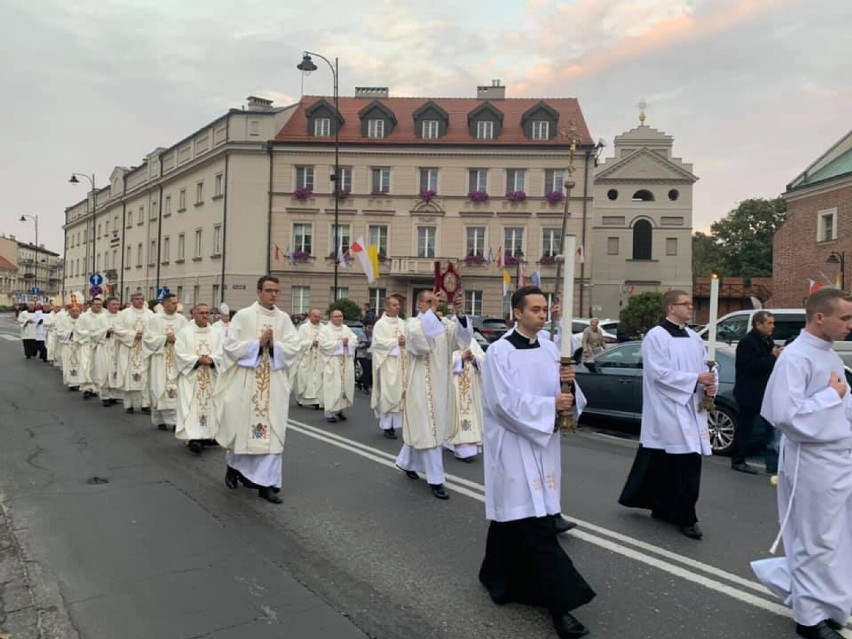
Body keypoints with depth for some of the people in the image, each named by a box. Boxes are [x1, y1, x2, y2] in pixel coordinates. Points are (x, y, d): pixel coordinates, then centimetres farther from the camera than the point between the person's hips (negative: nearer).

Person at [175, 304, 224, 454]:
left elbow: (220, 353, 1)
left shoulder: (216, 334, 9)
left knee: (208, 405, 4)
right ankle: (192, 438, -16)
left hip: (210, 377, 4)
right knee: (191, 406, -10)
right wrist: (198, 359, -17)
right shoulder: (184, 333, 0)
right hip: (190, 376, -4)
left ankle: (204, 435, 13)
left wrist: (210, 359, -19)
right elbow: (180, 354, -8)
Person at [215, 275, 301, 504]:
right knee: (242, 425, 9)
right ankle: (234, 466, 37)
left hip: (274, 384, 2)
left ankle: (266, 482, 5)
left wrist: (273, 346, -14)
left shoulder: (284, 318, 6)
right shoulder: (243, 315, -2)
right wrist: (258, 343, -15)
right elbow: (230, 345, -8)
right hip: (245, 381, -2)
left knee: (272, 430, -1)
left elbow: (294, 348, 1)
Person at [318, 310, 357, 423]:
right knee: (332, 387, -8)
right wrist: (340, 342, -11)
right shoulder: (325, 329, 0)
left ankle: (340, 409, 16)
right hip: (331, 363, -5)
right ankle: (330, 412, -6)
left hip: (346, 363, 5)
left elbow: (355, 340, 10)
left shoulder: (347, 329, 15)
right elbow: (324, 344, -13)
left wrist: (347, 342, -11)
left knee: (345, 385, 4)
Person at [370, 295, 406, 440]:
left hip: (401, 362, 6)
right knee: (388, 393, -5)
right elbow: (378, 342, -14)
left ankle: (396, 422, 14)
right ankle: (387, 425, 2)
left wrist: (405, 342, -8)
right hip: (387, 363, -6)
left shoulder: (402, 323, 12)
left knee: (400, 393, 6)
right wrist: (396, 341, -14)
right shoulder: (380, 324, -5)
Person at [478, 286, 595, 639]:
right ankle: (559, 602, -2)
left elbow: (564, 396, 8)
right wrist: (550, 405, -20)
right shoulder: (499, 351, -12)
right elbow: (505, 401, -17)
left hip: (543, 443, 7)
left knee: (516, 519, 17)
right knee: (536, 527, -7)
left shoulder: (550, 349, 8)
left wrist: (568, 383, -13)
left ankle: (498, 577, 36)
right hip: (513, 445, -6)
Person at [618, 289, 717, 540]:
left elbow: (705, 367, 15)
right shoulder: (656, 336, -9)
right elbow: (661, 373, -17)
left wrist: (709, 385, -6)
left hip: (692, 408, 7)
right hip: (666, 410, -7)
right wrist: (696, 379, -17)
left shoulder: (694, 338, 14)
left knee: (689, 464, 7)